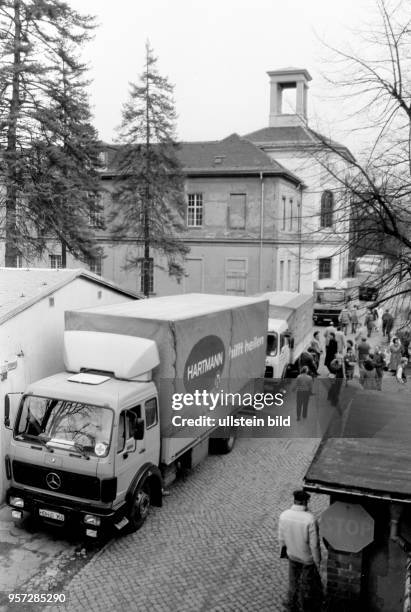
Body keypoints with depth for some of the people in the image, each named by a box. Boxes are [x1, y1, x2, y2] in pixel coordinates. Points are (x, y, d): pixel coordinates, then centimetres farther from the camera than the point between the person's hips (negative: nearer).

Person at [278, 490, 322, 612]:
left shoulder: (284, 515, -20)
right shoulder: (310, 520, -34)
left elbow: (281, 538, -5)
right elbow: (314, 544, -24)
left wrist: (284, 551, 13)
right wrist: (317, 561, -9)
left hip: (292, 555, 4)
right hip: (308, 557, -4)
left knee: (294, 579, 27)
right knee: (308, 583, 20)